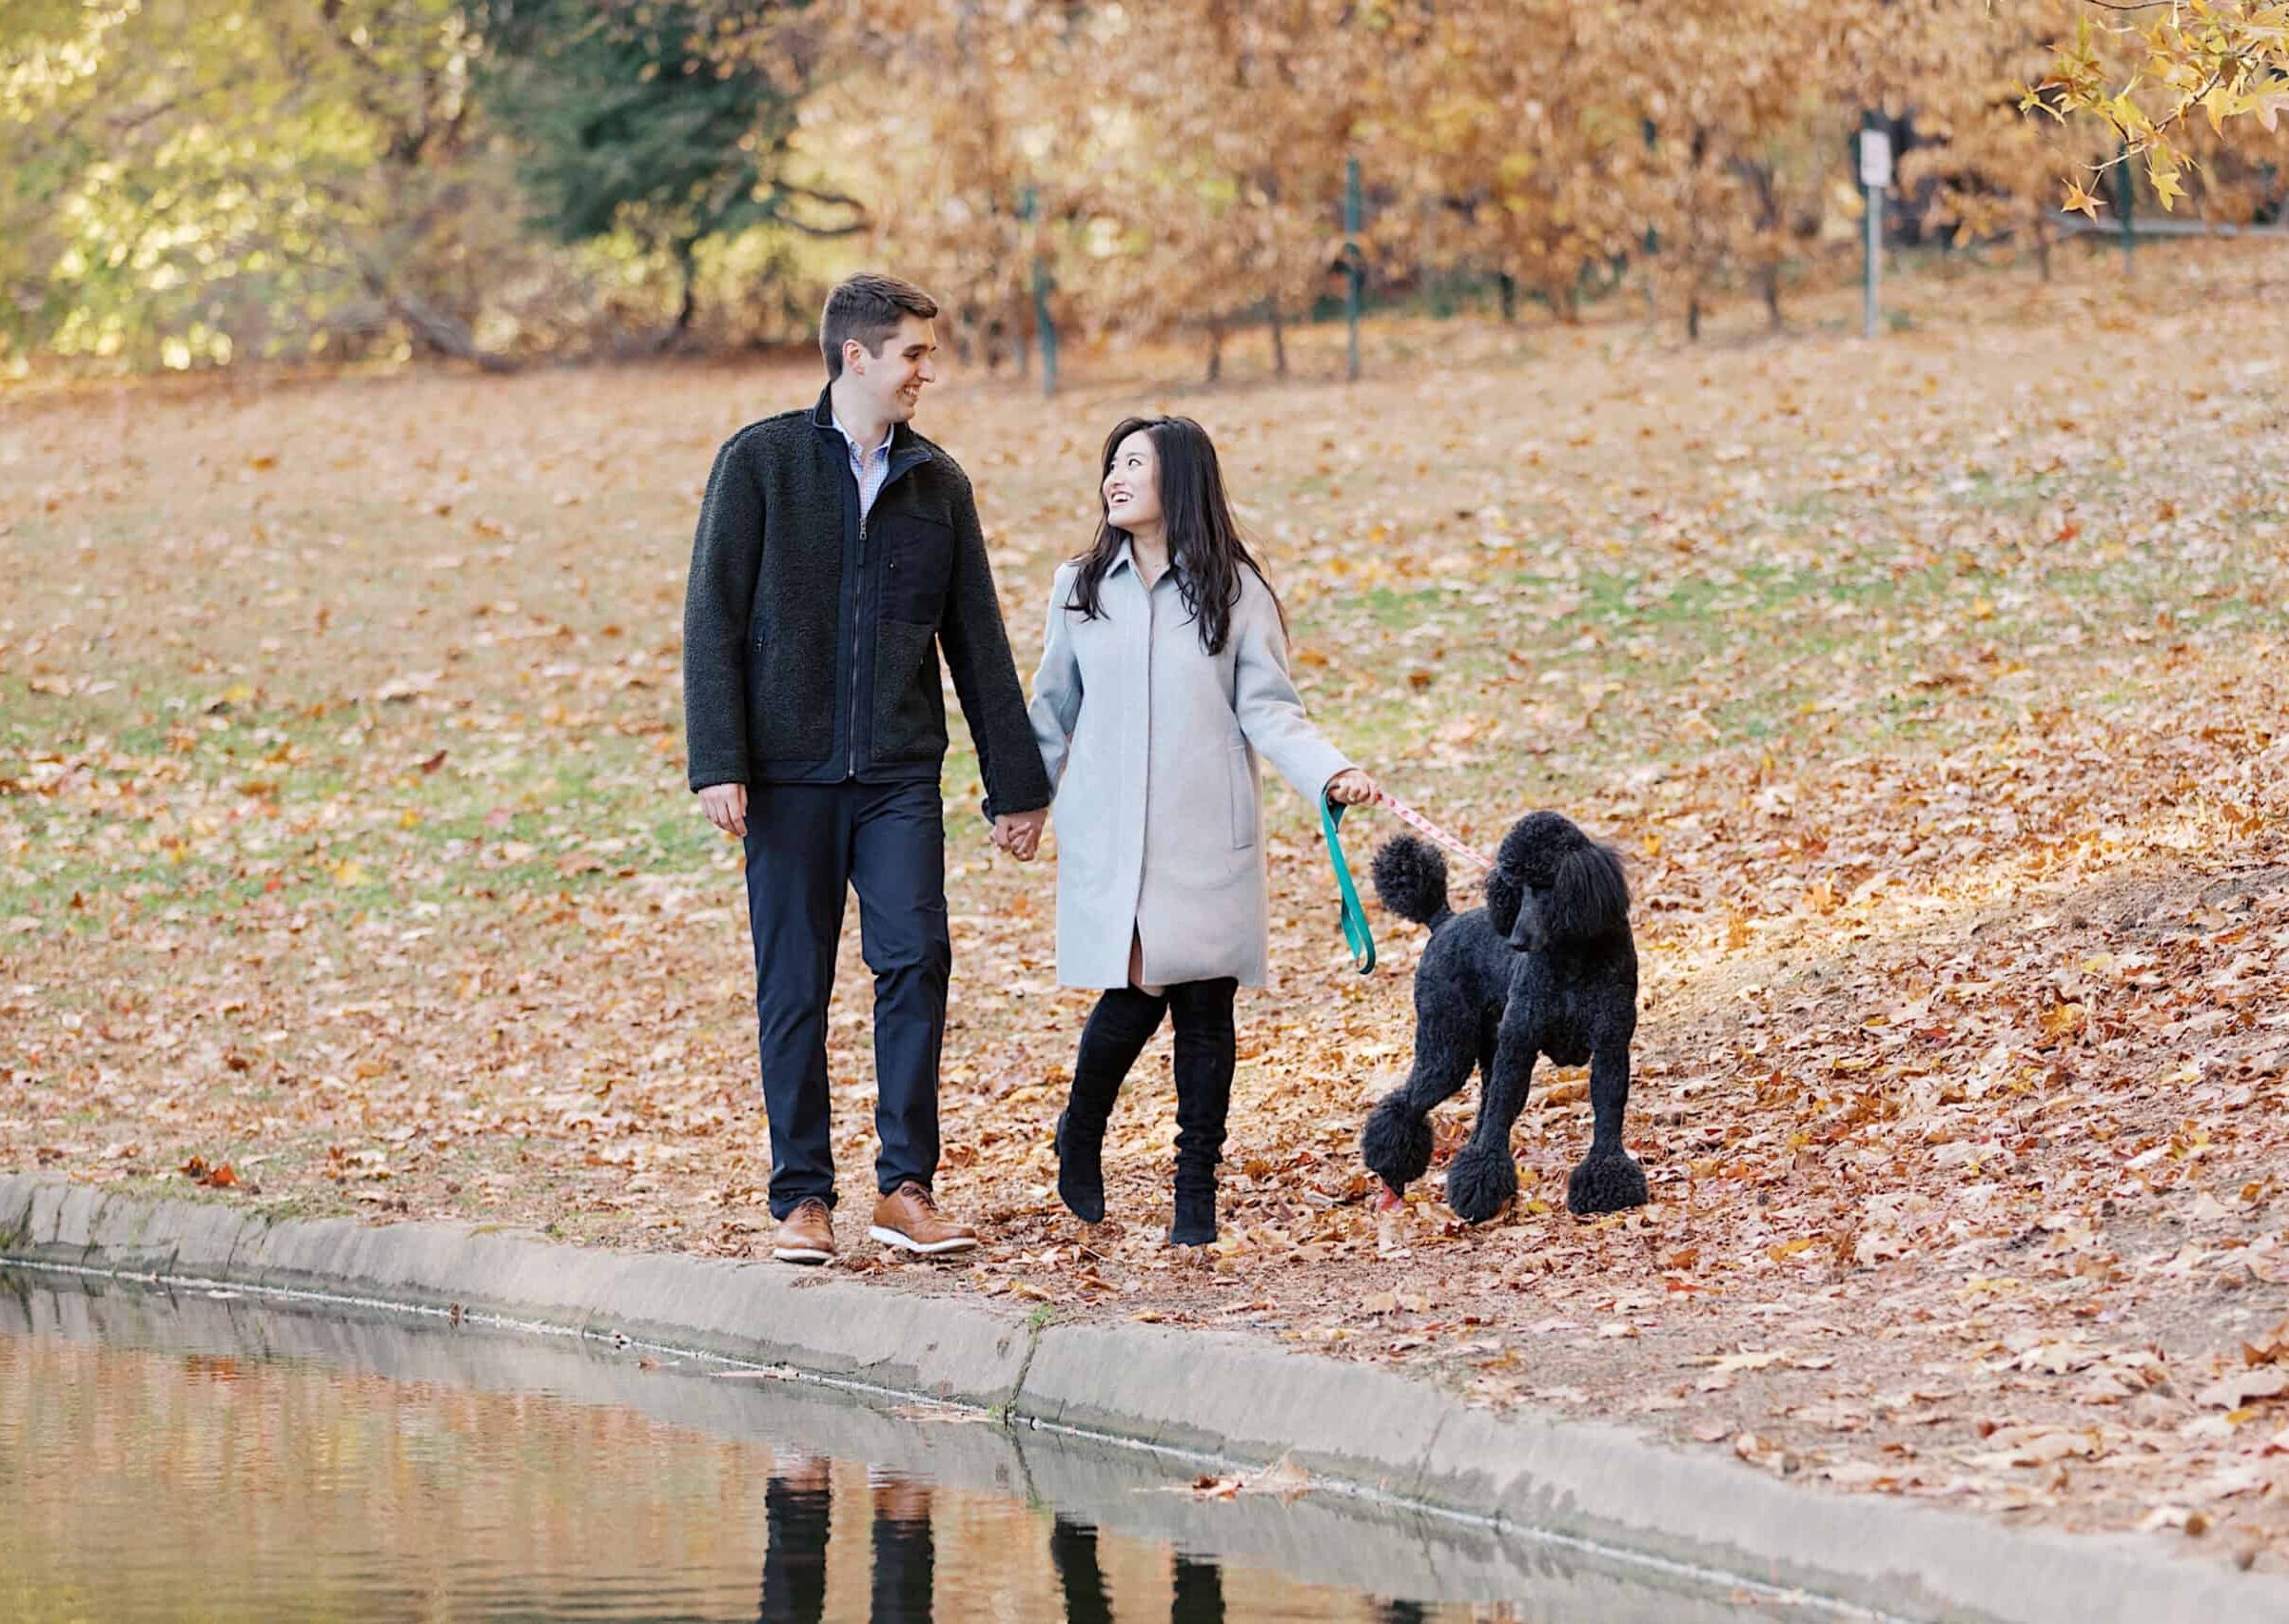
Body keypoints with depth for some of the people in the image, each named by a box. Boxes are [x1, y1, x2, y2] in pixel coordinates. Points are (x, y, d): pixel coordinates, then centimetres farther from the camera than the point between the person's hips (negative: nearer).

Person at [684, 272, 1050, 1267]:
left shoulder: (937, 483, 10)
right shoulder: (761, 462, 0)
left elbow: (978, 641, 14)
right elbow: (714, 618, -3)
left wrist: (1016, 783, 13)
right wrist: (718, 764, -11)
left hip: (901, 774, 2)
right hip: (791, 773, -2)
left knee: (916, 958, -12)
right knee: (794, 987, 1)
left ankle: (907, 1186, -4)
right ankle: (803, 1198, 10)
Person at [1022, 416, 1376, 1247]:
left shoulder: (1235, 593, 2)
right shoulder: (1080, 590, 8)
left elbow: (1269, 711, -1)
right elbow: (1054, 709, 18)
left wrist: (1331, 772, -15)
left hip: (1206, 837, -1)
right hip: (1109, 836, 1)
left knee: (1205, 1007, -1)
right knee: (1135, 996, -8)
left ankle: (1197, 1196, 6)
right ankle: (1080, 1139, 19)